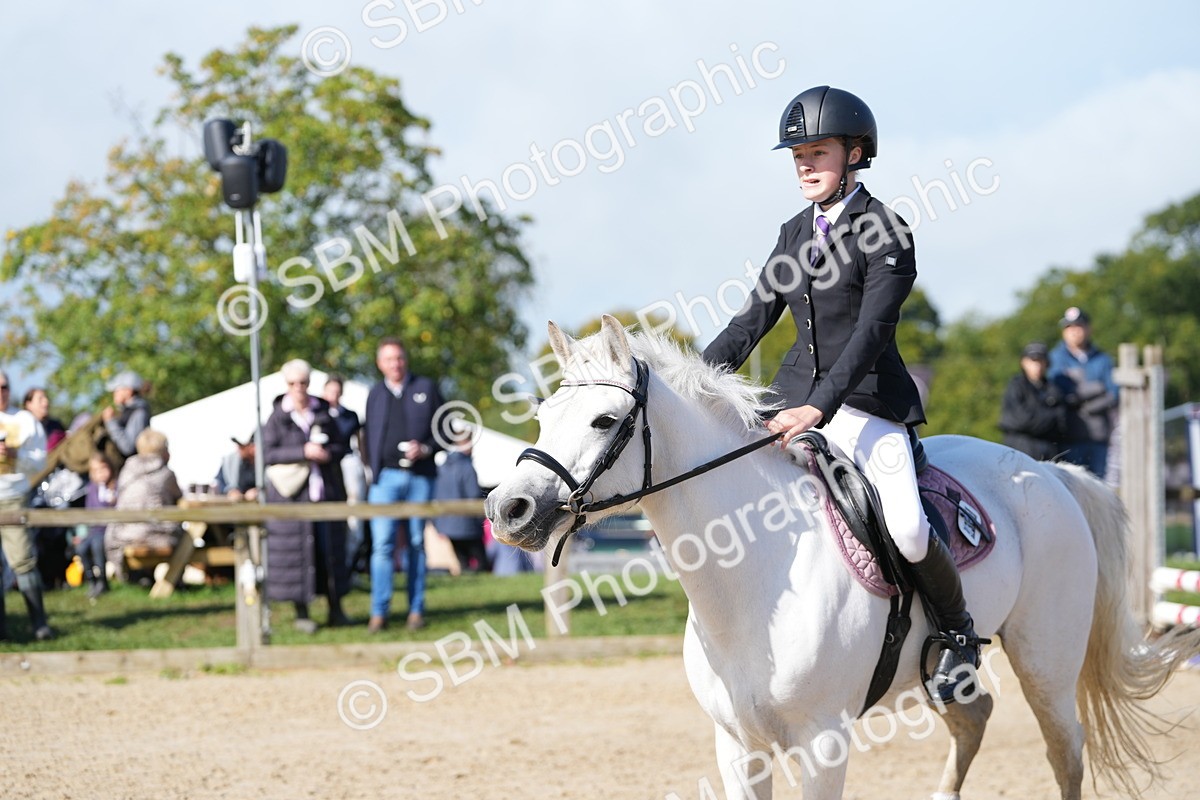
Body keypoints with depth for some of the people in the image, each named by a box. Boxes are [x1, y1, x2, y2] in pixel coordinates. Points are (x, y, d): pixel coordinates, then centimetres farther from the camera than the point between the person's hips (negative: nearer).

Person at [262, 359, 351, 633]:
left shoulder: (323, 412, 8)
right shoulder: (277, 417, 0)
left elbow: (341, 446, 11)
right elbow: (267, 454, -8)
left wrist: (328, 453, -11)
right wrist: (303, 452, -17)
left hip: (325, 490, 3)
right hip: (292, 494, -3)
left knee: (331, 547, 3)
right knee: (296, 551, -3)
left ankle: (335, 610, 10)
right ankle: (301, 613, 6)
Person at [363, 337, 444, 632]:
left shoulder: (426, 388, 7)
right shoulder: (375, 394, 13)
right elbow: (368, 434, 17)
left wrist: (426, 448, -11)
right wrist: (372, 470, 4)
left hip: (420, 476, 0)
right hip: (385, 476, 0)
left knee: (416, 543, 4)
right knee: (382, 544, -9)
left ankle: (416, 610, 10)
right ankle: (379, 612, -9)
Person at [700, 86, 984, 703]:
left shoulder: (884, 232, -7)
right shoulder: (795, 234, 14)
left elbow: (872, 332, -17)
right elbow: (752, 321, 15)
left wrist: (819, 408, -27)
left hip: (866, 402, -7)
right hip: (797, 397, 7)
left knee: (906, 530, -26)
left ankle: (957, 633, 1)